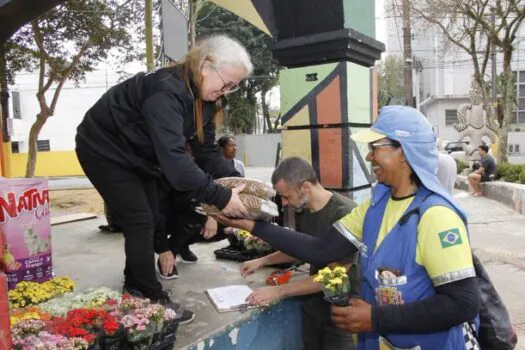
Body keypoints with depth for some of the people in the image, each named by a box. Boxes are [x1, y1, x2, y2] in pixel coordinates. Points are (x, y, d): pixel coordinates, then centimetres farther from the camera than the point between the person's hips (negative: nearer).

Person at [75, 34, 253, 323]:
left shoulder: (203, 97, -6)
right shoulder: (167, 90, -35)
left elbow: (208, 148, -5)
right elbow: (173, 156, -45)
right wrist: (220, 197, -44)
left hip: (136, 155, 9)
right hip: (104, 149, -9)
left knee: (149, 220, 11)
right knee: (139, 222, -9)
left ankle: (135, 286, 27)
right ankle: (152, 299, 4)